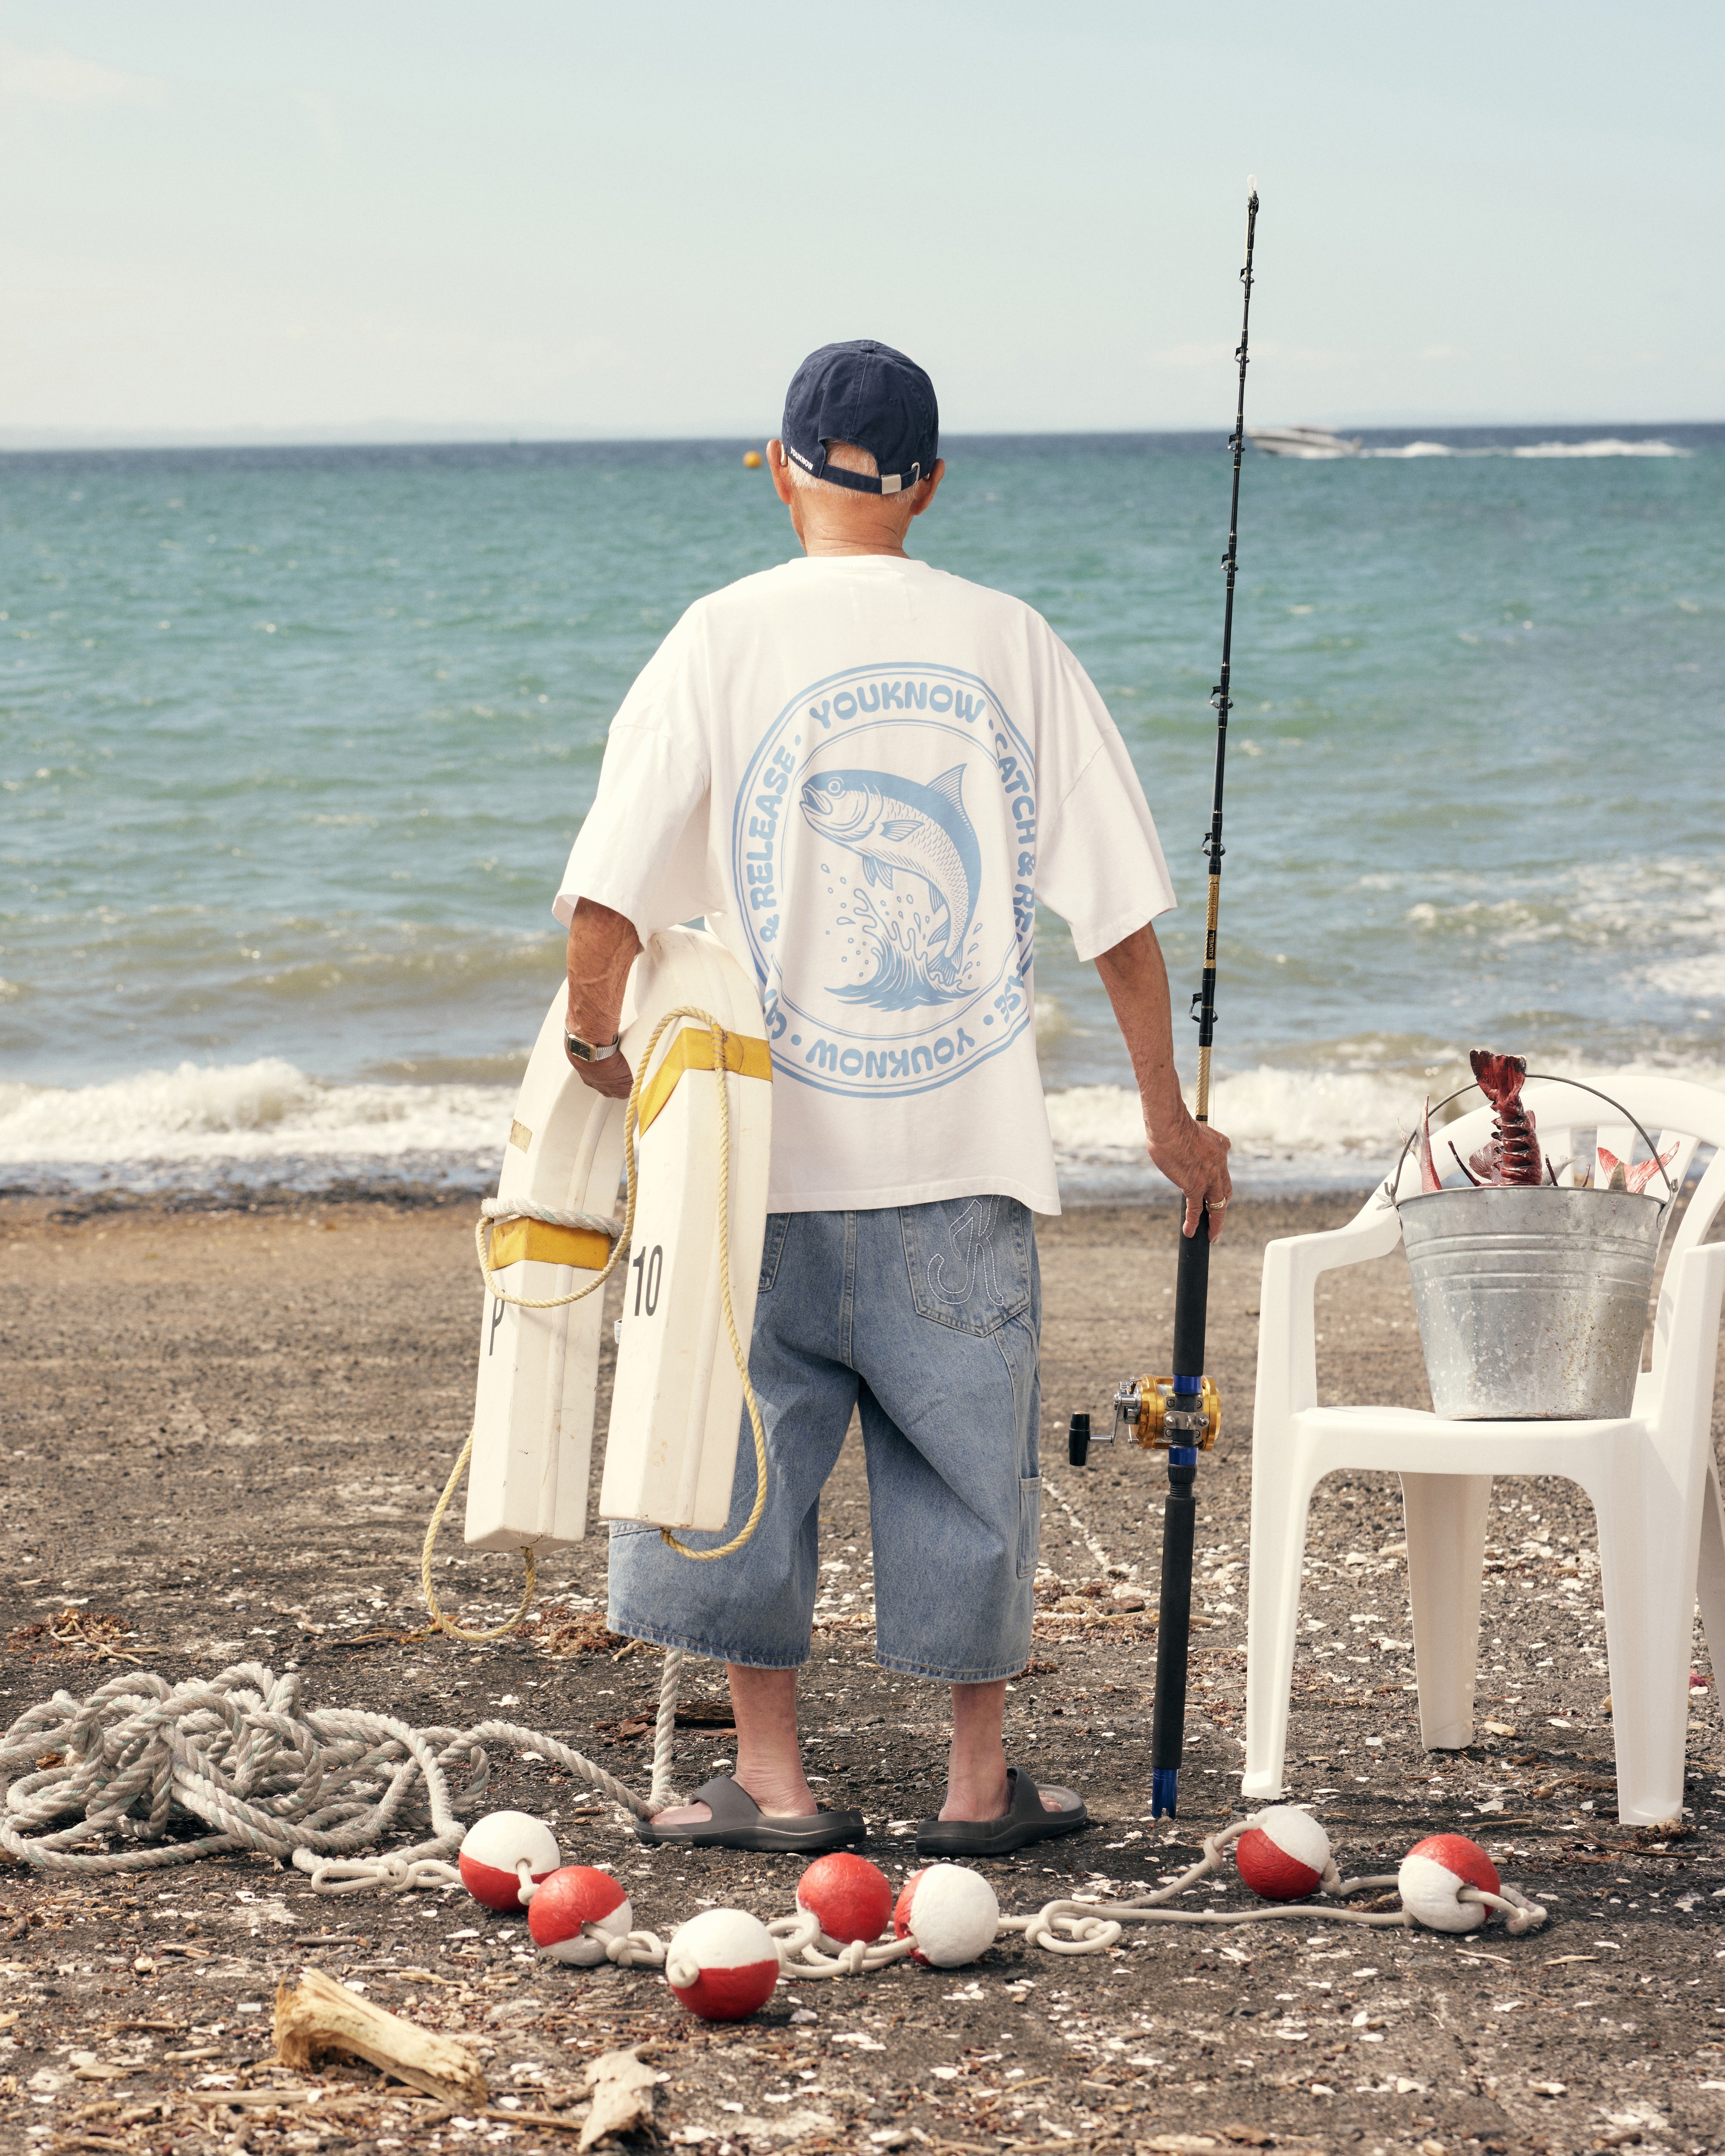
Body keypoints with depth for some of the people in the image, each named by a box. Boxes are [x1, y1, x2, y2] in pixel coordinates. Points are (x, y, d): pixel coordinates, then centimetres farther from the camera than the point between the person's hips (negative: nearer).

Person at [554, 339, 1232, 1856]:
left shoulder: (726, 638, -4)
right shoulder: (1012, 645, 2)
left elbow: (609, 895, -9)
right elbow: (1122, 909, 3)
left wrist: (595, 1051, 8)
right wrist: (1169, 1120, 12)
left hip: (765, 1146, -1)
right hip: (966, 1155, 2)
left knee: (738, 1441, 10)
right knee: (969, 1453, 12)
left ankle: (772, 1778, 13)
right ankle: (981, 1779, 18)